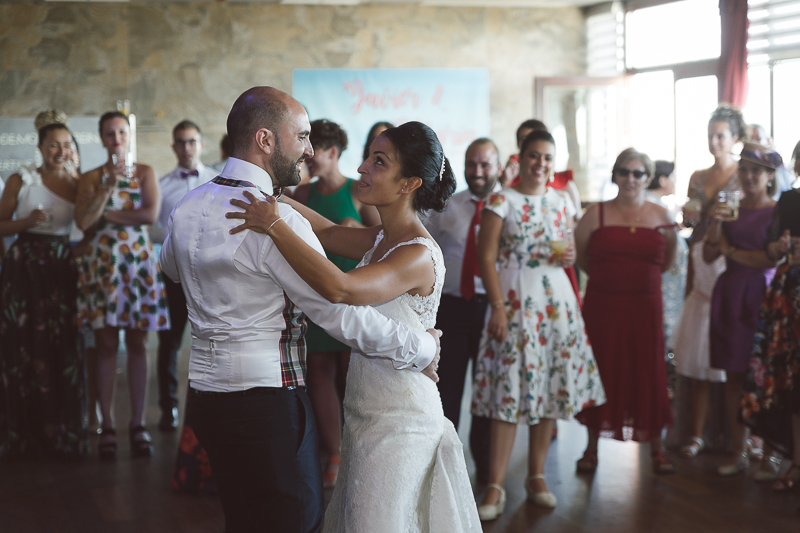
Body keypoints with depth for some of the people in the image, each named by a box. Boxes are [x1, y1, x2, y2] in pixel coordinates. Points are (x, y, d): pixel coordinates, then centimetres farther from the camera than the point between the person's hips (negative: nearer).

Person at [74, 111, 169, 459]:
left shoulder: (145, 172, 9)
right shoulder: (90, 178, 9)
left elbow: (152, 214, -7)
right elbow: (83, 221, -6)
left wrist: (108, 215, -5)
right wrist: (109, 184, -11)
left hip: (139, 261, 0)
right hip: (102, 261, 0)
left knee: (137, 343, 1)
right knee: (106, 344, -2)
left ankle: (138, 424, 5)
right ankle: (107, 427, 2)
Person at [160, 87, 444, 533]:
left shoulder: (187, 207, 7)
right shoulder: (278, 222, -19)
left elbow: (171, 266, 29)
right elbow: (342, 313, -18)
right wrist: (421, 350, -7)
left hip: (206, 391, 9)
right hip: (268, 399, -8)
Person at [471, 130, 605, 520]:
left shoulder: (562, 203, 12)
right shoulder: (501, 202, -3)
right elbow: (486, 257, -7)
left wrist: (571, 258, -1)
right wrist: (498, 307, -15)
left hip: (557, 301, 5)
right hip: (515, 302, -5)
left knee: (551, 387, 5)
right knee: (510, 390, -7)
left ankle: (537, 476, 18)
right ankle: (495, 487, -3)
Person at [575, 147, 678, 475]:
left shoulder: (661, 217, 6)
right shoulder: (596, 214, 3)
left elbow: (668, 262, 16)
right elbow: (578, 256, 8)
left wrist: (642, 277, 2)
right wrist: (607, 277, 6)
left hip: (645, 306, 1)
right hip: (602, 305, -1)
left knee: (649, 373, 1)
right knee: (600, 372, 3)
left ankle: (656, 448, 14)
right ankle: (592, 446, 16)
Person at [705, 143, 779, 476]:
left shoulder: (777, 211, -3)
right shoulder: (730, 209, 11)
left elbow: (771, 259, -12)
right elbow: (709, 256, 7)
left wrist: (731, 250, -2)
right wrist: (716, 224, -7)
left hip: (760, 297, -5)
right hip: (729, 296, 5)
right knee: (733, 376, 6)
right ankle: (738, 453, 12)